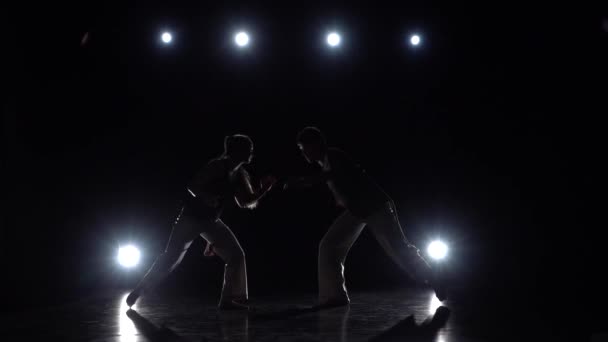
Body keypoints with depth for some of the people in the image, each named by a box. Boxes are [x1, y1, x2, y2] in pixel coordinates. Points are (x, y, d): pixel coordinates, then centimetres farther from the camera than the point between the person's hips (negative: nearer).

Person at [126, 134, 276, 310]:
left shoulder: (239, 175, 1)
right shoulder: (218, 166, -21)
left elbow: (246, 202, 7)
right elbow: (192, 186, -25)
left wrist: (264, 188, -6)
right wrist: (207, 198, -40)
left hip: (210, 220, 7)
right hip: (191, 216, -7)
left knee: (236, 255, -3)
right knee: (171, 258, -7)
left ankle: (229, 299, 0)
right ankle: (138, 292, 5)